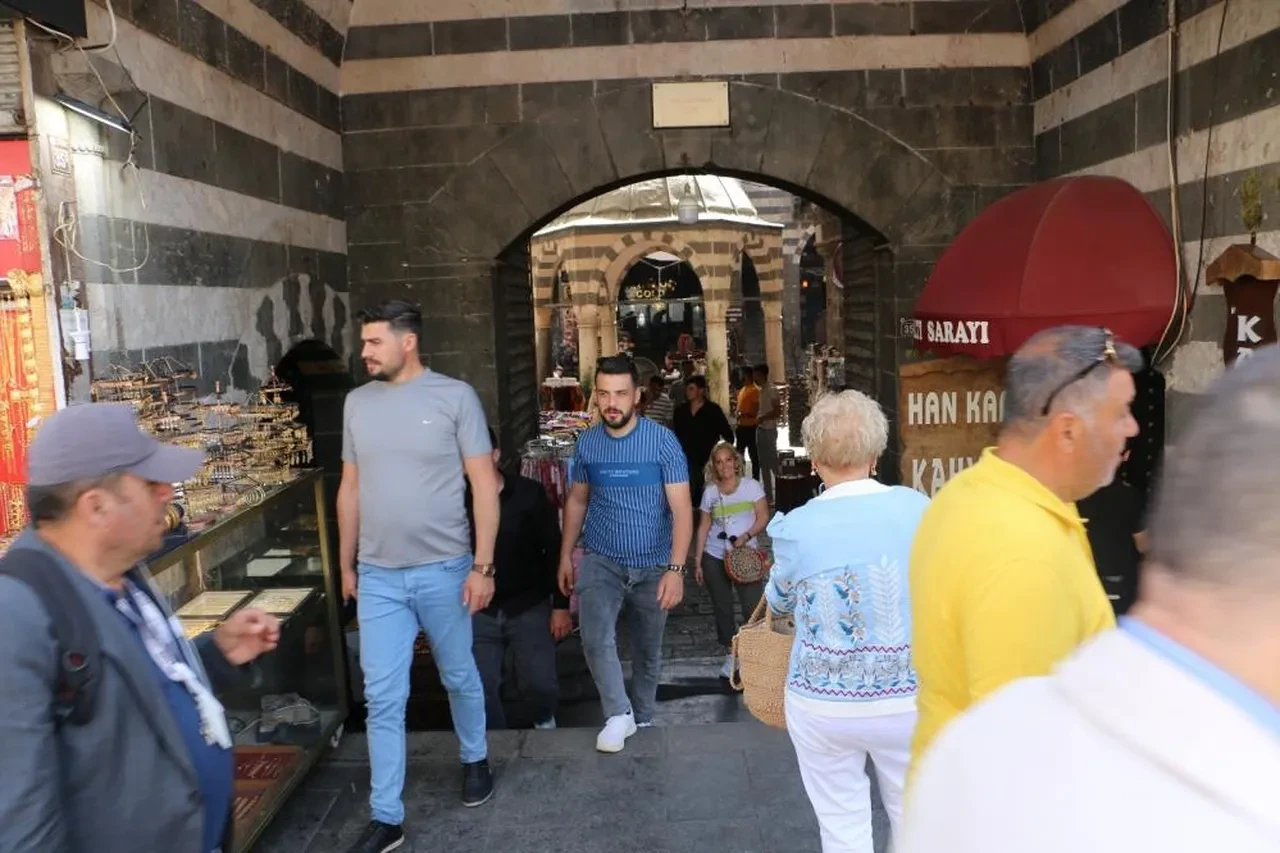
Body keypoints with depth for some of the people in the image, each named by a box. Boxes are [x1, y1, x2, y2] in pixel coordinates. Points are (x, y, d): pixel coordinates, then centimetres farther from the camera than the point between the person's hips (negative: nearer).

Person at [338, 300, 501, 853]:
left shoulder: (454, 396, -8)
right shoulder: (357, 402, 5)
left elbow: (484, 485, -8)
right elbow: (350, 488, 13)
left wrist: (482, 565, -12)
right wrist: (345, 565, 14)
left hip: (443, 570, -3)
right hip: (377, 575, 3)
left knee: (459, 677, 16)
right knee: (382, 697, 5)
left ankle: (474, 759, 42)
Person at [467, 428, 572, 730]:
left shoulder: (529, 493, -9)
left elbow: (554, 551, -4)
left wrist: (560, 605, -5)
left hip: (529, 607, -1)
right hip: (479, 611, 1)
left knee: (539, 683, -2)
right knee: (481, 688, -1)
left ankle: (544, 719, 34)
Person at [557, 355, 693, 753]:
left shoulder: (662, 440, -13)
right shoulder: (586, 443, -3)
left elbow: (681, 508, -14)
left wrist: (676, 569, -22)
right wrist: (565, 556, 7)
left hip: (653, 565, -1)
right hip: (601, 560, 1)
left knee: (648, 650, 14)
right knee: (595, 638, -20)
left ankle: (643, 719, 36)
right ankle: (618, 714, 0)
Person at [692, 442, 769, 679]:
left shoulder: (750, 486, -1)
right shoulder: (710, 491, 5)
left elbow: (763, 517, -4)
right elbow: (703, 527, 7)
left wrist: (746, 536, -20)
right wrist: (697, 562, 4)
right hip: (714, 557, 3)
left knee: (753, 607, -10)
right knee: (722, 607, 9)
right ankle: (730, 656, 21)